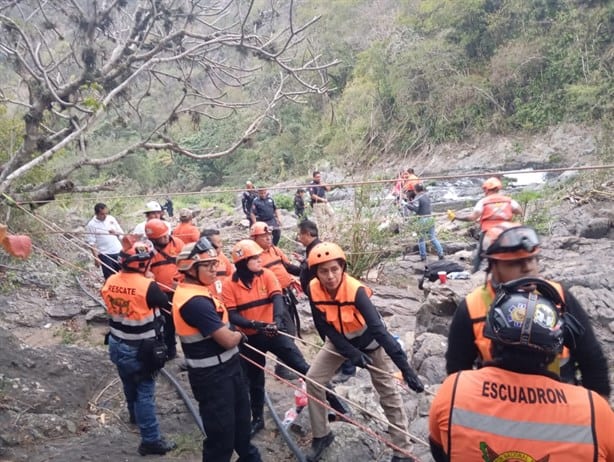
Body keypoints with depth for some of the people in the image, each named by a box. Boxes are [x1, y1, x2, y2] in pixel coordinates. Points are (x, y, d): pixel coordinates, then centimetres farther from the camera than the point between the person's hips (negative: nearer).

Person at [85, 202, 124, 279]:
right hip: (105, 255, -4)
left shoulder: (111, 218, 4)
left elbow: (121, 232, 10)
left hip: (118, 252, 5)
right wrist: (96, 258, -14)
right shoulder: (91, 225, -10)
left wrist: (116, 233, -12)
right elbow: (91, 243, -10)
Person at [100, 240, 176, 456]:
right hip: (139, 350, -7)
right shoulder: (147, 286, -27)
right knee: (144, 392, 2)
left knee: (130, 385, 27)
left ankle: (135, 415, 51)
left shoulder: (110, 282, -7)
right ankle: (150, 440, 8)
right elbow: (166, 303, -9)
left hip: (117, 345, 7)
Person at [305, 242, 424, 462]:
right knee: (313, 380, -1)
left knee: (388, 391, -1)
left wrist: (405, 367, -49)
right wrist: (351, 353, -29)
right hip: (338, 339, 4)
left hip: (369, 340, -4)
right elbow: (324, 328, -18)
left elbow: (378, 329, -43)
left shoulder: (356, 290, -37)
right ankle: (321, 435, 18)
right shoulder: (314, 289, -25)